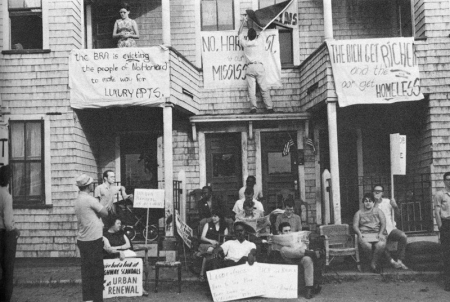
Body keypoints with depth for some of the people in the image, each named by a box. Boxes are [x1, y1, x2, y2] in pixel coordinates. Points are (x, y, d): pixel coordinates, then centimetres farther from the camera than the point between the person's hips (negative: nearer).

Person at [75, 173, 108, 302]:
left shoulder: (78, 200, 12)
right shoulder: (89, 199, -16)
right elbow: (105, 213, -10)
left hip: (82, 239, 8)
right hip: (93, 240, -8)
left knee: (86, 270, 12)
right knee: (97, 271, 1)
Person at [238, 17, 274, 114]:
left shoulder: (245, 43, 4)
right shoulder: (259, 41, 4)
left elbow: (239, 33, 22)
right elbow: (260, 34, 29)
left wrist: (243, 21, 31)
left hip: (250, 67, 0)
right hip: (259, 66, 0)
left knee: (251, 89, -3)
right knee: (264, 88, 2)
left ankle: (253, 107, -11)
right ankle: (269, 107, 1)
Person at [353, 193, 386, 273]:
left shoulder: (378, 211, 19)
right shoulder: (359, 213, 18)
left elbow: (383, 223, 8)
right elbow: (355, 225, 8)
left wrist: (380, 233, -11)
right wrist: (359, 234, -13)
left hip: (377, 233, 1)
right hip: (364, 234, -1)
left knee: (381, 245, -34)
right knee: (366, 246, -36)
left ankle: (373, 263, -14)